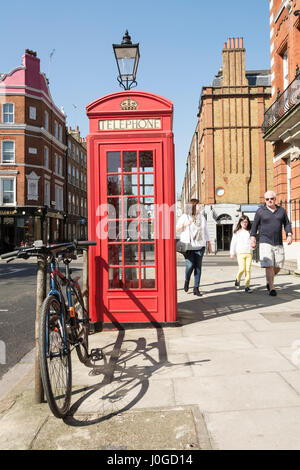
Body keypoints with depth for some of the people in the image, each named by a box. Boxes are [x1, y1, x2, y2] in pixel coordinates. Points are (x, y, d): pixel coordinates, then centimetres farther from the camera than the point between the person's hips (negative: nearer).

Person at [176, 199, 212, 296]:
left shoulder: (201, 217, 14)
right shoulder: (185, 216, 1)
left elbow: (206, 231, 17)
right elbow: (177, 229, 5)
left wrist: (209, 243, 13)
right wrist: (184, 225, -15)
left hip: (200, 246, 4)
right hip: (188, 246, -3)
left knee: (198, 266, 0)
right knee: (190, 265, -12)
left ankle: (196, 288, 8)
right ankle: (186, 280, 19)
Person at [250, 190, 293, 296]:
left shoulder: (281, 210, 9)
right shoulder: (260, 211, 1)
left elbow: (287, 224, 12)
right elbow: (255, 225, 4)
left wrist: (289, 235, -3)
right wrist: (253, 239, -1)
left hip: (278, 243, 4)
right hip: (265, 243, -3)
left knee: (278, 266, 6)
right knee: (269, 266, -10)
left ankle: (269, 281, 32)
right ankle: (272, 288, -1)